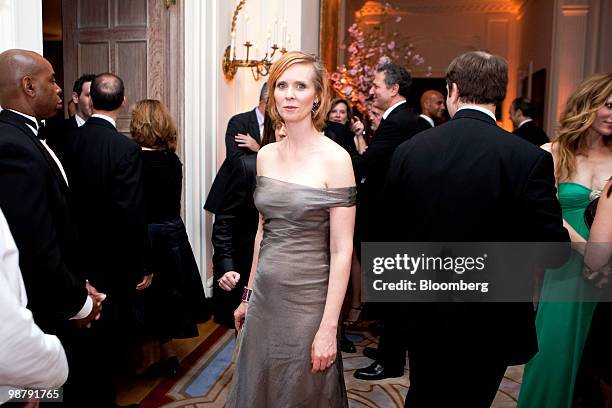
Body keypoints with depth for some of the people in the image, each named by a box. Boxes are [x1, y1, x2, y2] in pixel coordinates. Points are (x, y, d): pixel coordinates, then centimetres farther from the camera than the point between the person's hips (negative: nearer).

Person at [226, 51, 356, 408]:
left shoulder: (335, 158, -14)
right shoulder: (266, 155, 3)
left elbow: (342, 250, -15)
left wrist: (329, 329, -16)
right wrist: (249, 295, 14)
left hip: (308, 298, -5)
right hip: (265, 296, 5)